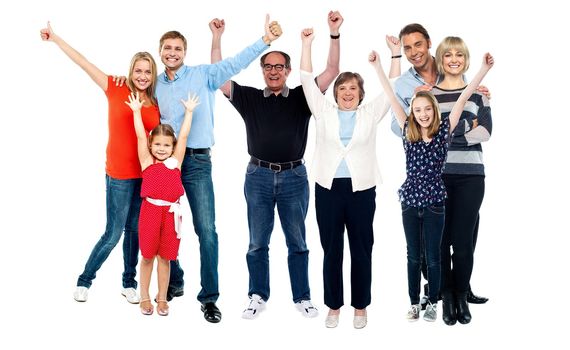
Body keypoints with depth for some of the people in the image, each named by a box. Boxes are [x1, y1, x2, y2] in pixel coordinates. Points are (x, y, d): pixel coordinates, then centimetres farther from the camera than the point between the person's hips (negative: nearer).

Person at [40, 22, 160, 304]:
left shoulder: (154, 105, 7)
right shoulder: (116, 90, -3)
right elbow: (85, 64, -4)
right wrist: (56, 39, -4)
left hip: (146, 175, 4)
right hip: (119, 176, -4)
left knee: (134, 231, 11)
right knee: (113, 234, 1)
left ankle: (129, 284, 24)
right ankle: (84, 281, 20)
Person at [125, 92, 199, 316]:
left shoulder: (175, 162, 6)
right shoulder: (147, 162, 3)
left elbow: (183, 136, 7)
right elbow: (140, 136, 1)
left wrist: (189, 111, 8)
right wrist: (136, 111, 2)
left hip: (171, 213, 1)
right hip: (150, 211, -1)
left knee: (165, 257, 10)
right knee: (148, 255, 8)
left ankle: (162, 298, 20)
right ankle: (144, 297, 21)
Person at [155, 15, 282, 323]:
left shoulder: (202, 75, 0)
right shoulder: (155, 85, 11)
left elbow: (234, 63, -11)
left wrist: (265, 40, -22)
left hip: (196, 161, -4)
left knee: (207, 231, -8)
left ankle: (209, 297, 1)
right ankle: (174, 283, 32)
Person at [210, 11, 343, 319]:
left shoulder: (301, 98, 3)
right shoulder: (249, 98, 5)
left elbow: (331, 72, -4)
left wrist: (334, 33, -13)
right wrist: (216, 38, -4)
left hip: (294, 176, 0)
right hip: (258, 176, 1)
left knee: (297, 242, 9)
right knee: (257, 243, 8)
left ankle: (302, 298, 19)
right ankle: (257, 297, 20)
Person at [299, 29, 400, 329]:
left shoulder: (370, 114, 9)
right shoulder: (323, 111, 8)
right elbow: (307, 81, 5)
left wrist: (395, 53, 0)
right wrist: (307, 44, 1)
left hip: (362, 189, 0)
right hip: (328, 188, 0)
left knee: (362, 250, 5)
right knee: (331, 250, 6)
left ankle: (360, 306, 17)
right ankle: (334, 306, 17)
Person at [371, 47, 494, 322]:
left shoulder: (443, 131, -2)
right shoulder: (408, 132, 1)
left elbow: (463, 98, -7)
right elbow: (391, 97, 0)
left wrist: (484, 69, -11)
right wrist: (377, 66, -1)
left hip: (434, 201, -1)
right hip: (410, 200, 2)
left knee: (433, 257, 7)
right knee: (413, 256, 11)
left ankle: (433, 303, 21)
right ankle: (414, 303, 23)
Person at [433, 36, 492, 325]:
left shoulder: (478, 93, 10)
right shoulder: (428, 94, 10)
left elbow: (486, 132, -5)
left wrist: (443, 136, -11)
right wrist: (464, 130, -11)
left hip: (470, 176, 0)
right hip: (436, 175, 0)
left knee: (463, 240, 0)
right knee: (441, 240, 1)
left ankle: (462, 298, 13)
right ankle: (447, 298, 13)